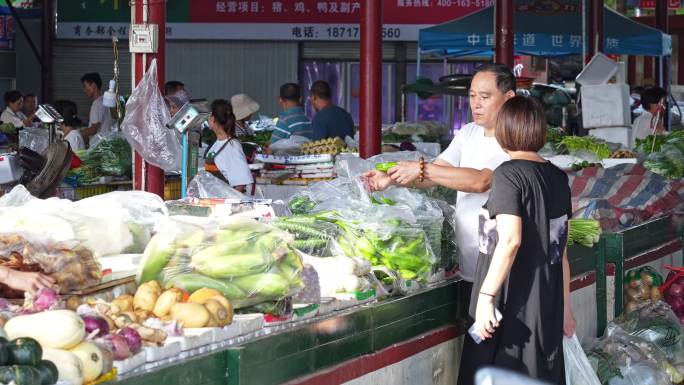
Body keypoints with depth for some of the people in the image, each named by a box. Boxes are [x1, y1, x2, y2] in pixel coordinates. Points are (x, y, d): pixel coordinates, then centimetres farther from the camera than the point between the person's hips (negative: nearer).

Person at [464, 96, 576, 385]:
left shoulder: (509, 174, -11)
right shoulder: (558, 178, 9)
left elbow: (510, 241, -22)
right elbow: (561, 249, 13)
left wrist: (486, 295, -21)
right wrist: (565, 306, 19)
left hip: (511, 305, -7)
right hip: (547, 305, 7)